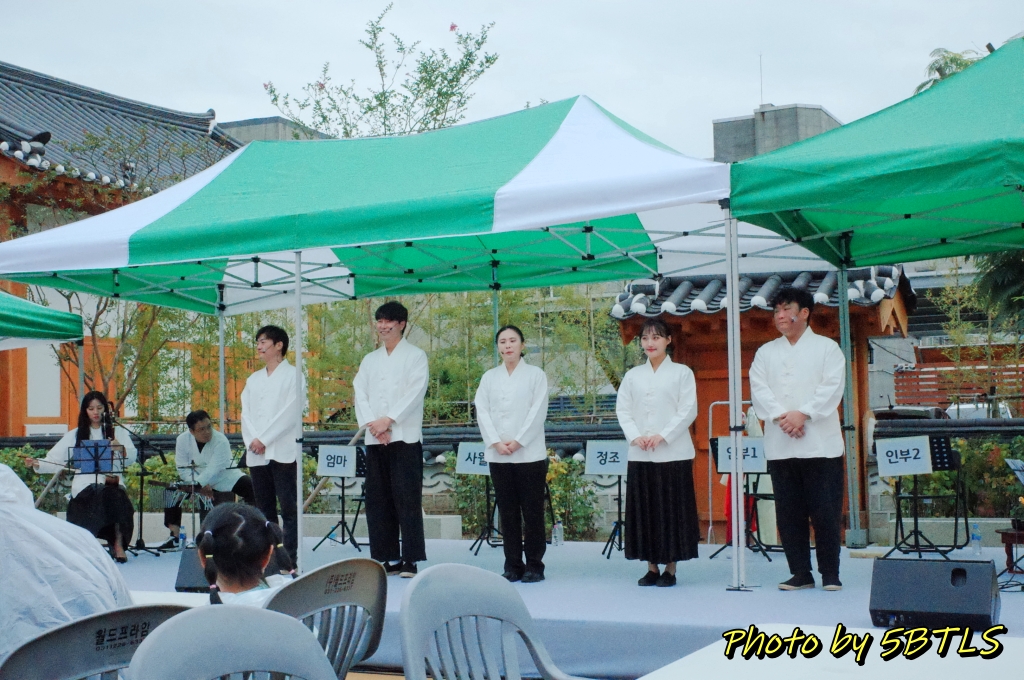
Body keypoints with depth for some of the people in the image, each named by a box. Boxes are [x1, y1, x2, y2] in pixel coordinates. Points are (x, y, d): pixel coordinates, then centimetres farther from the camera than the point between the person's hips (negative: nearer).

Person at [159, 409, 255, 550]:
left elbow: (213, 470, -33)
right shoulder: (182, 440, -16)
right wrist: (201, 487, -27)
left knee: (250, 487, -24)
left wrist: (197, 485, -44)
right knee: (172, 492, -12)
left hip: (225, 479, -3)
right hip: (197, 480, 3)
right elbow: (183, 468, -16)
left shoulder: (221, 441, -26)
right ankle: (175, 537, -7)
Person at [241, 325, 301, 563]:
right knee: (264, 509, 7)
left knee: (288, 508, -8)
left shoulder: (292, 375, 1)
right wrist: (252, 440, -7)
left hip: (283, 451, -6)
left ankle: (290, 559, -8)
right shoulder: (254, 379, 20)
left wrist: (264, 440, -12)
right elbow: (246, 412, 11)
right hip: (256, 454, 6)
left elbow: (290, 412, -9)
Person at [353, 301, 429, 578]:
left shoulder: (415, 356, 5)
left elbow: (415, 392, -7)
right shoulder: (369, 360, 19)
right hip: (375, 439, 5)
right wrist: (371, 423, -8)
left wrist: (388, 420, -15)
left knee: (407, 500, -8)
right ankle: (385, 558, 9)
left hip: (405, 437, -5)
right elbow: (360, 394, 9)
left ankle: (410, 560, -7)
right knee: (377, 500, 4)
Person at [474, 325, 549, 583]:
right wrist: (496, 442, -10)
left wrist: (518, 442, -13)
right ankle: (513, 565, 11)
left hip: (529, 453, -3)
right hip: (498, 455, 3)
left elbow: (537, 412, -5)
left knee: (532, 511, -1)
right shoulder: (489, 377, 12)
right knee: (508, 512, 6)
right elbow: (482, 411, 4)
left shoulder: (536, 375, 3)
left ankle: (534, 565, 5)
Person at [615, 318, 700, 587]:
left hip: (673, 453, -3)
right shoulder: (633, 375, 12)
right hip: (640, 454, 3)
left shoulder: (682, 373, 3)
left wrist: (663, 436, -13)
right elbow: (622, 410, 7)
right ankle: (652, 567, 12)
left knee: (672, 509, -1)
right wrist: (635, 436, -9)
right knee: (644, 510, 4)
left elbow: (688, 410, -4)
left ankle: (670, 568, 6)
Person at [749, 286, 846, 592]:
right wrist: (781, 416, -15)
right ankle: (800, 573, 11)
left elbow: (832, 387, -6)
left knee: (825, 511, -2)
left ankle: (830, 574, 6)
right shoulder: (766, 352, 14)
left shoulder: (827, 348, 6)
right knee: (789, 512, 4)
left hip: (820, 443, -3)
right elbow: (759, 389, 1)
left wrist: (802, 414, -17)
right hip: (780, 446, 3)